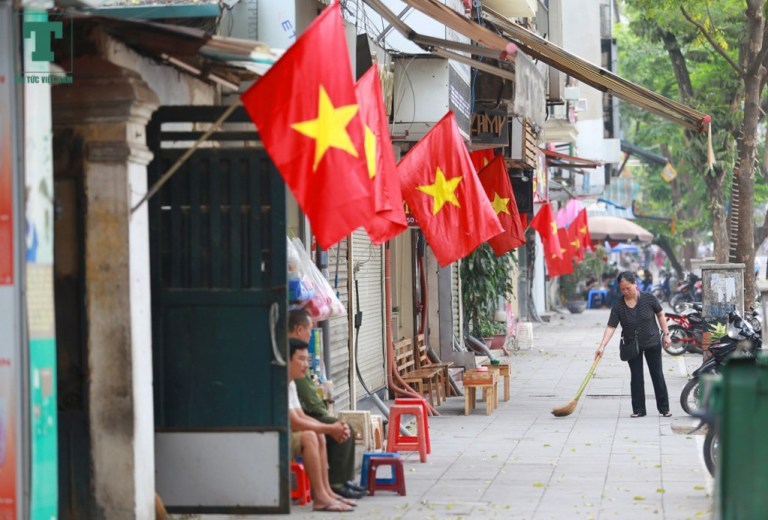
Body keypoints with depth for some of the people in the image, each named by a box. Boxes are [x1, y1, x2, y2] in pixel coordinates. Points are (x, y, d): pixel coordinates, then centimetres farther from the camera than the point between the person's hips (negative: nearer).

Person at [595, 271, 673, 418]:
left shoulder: (649, 299, -15)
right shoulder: (618, 306, -16)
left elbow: (660, 314, 0)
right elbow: (611, 327, -19)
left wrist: (666, 334, -1)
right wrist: (602, 346, -29)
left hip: (652, 344, 0)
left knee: (657, 376, 6)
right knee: (636, 378, 3)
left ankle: (664, 408, 14)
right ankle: (638, 410, 10)